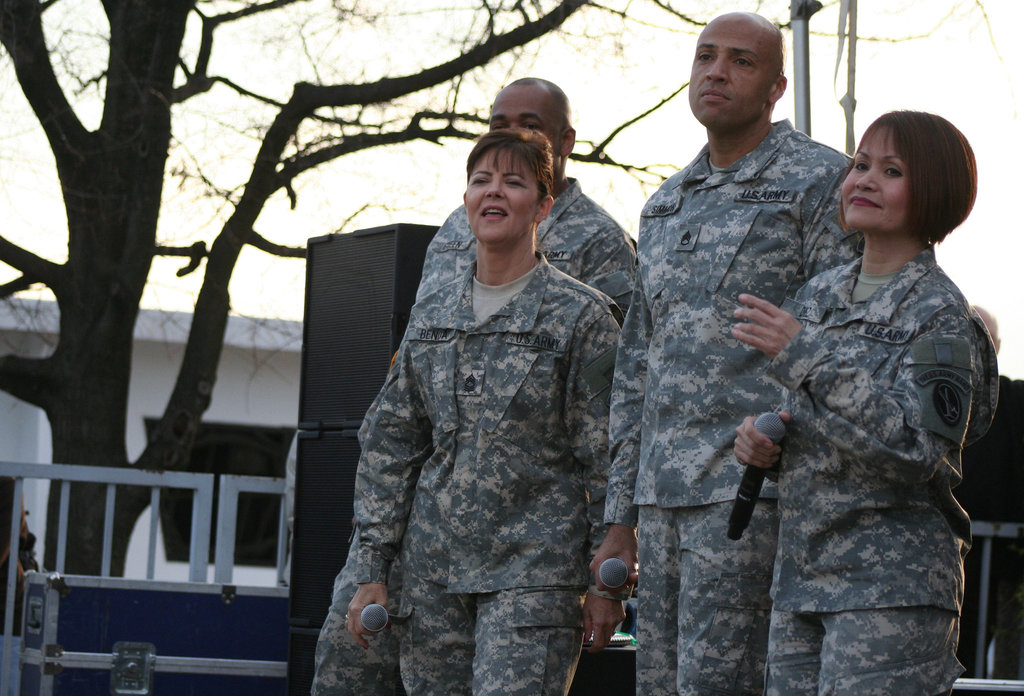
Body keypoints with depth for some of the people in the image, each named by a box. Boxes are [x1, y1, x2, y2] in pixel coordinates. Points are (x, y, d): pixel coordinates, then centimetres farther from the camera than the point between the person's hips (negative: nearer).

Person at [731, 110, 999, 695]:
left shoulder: (940, 313, -8)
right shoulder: (819, 295, 14)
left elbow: (918, 448, -21)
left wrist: (806, 357, -23)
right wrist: (759, 438, 0)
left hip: (895, 586, -7)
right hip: (802, 577, 7)